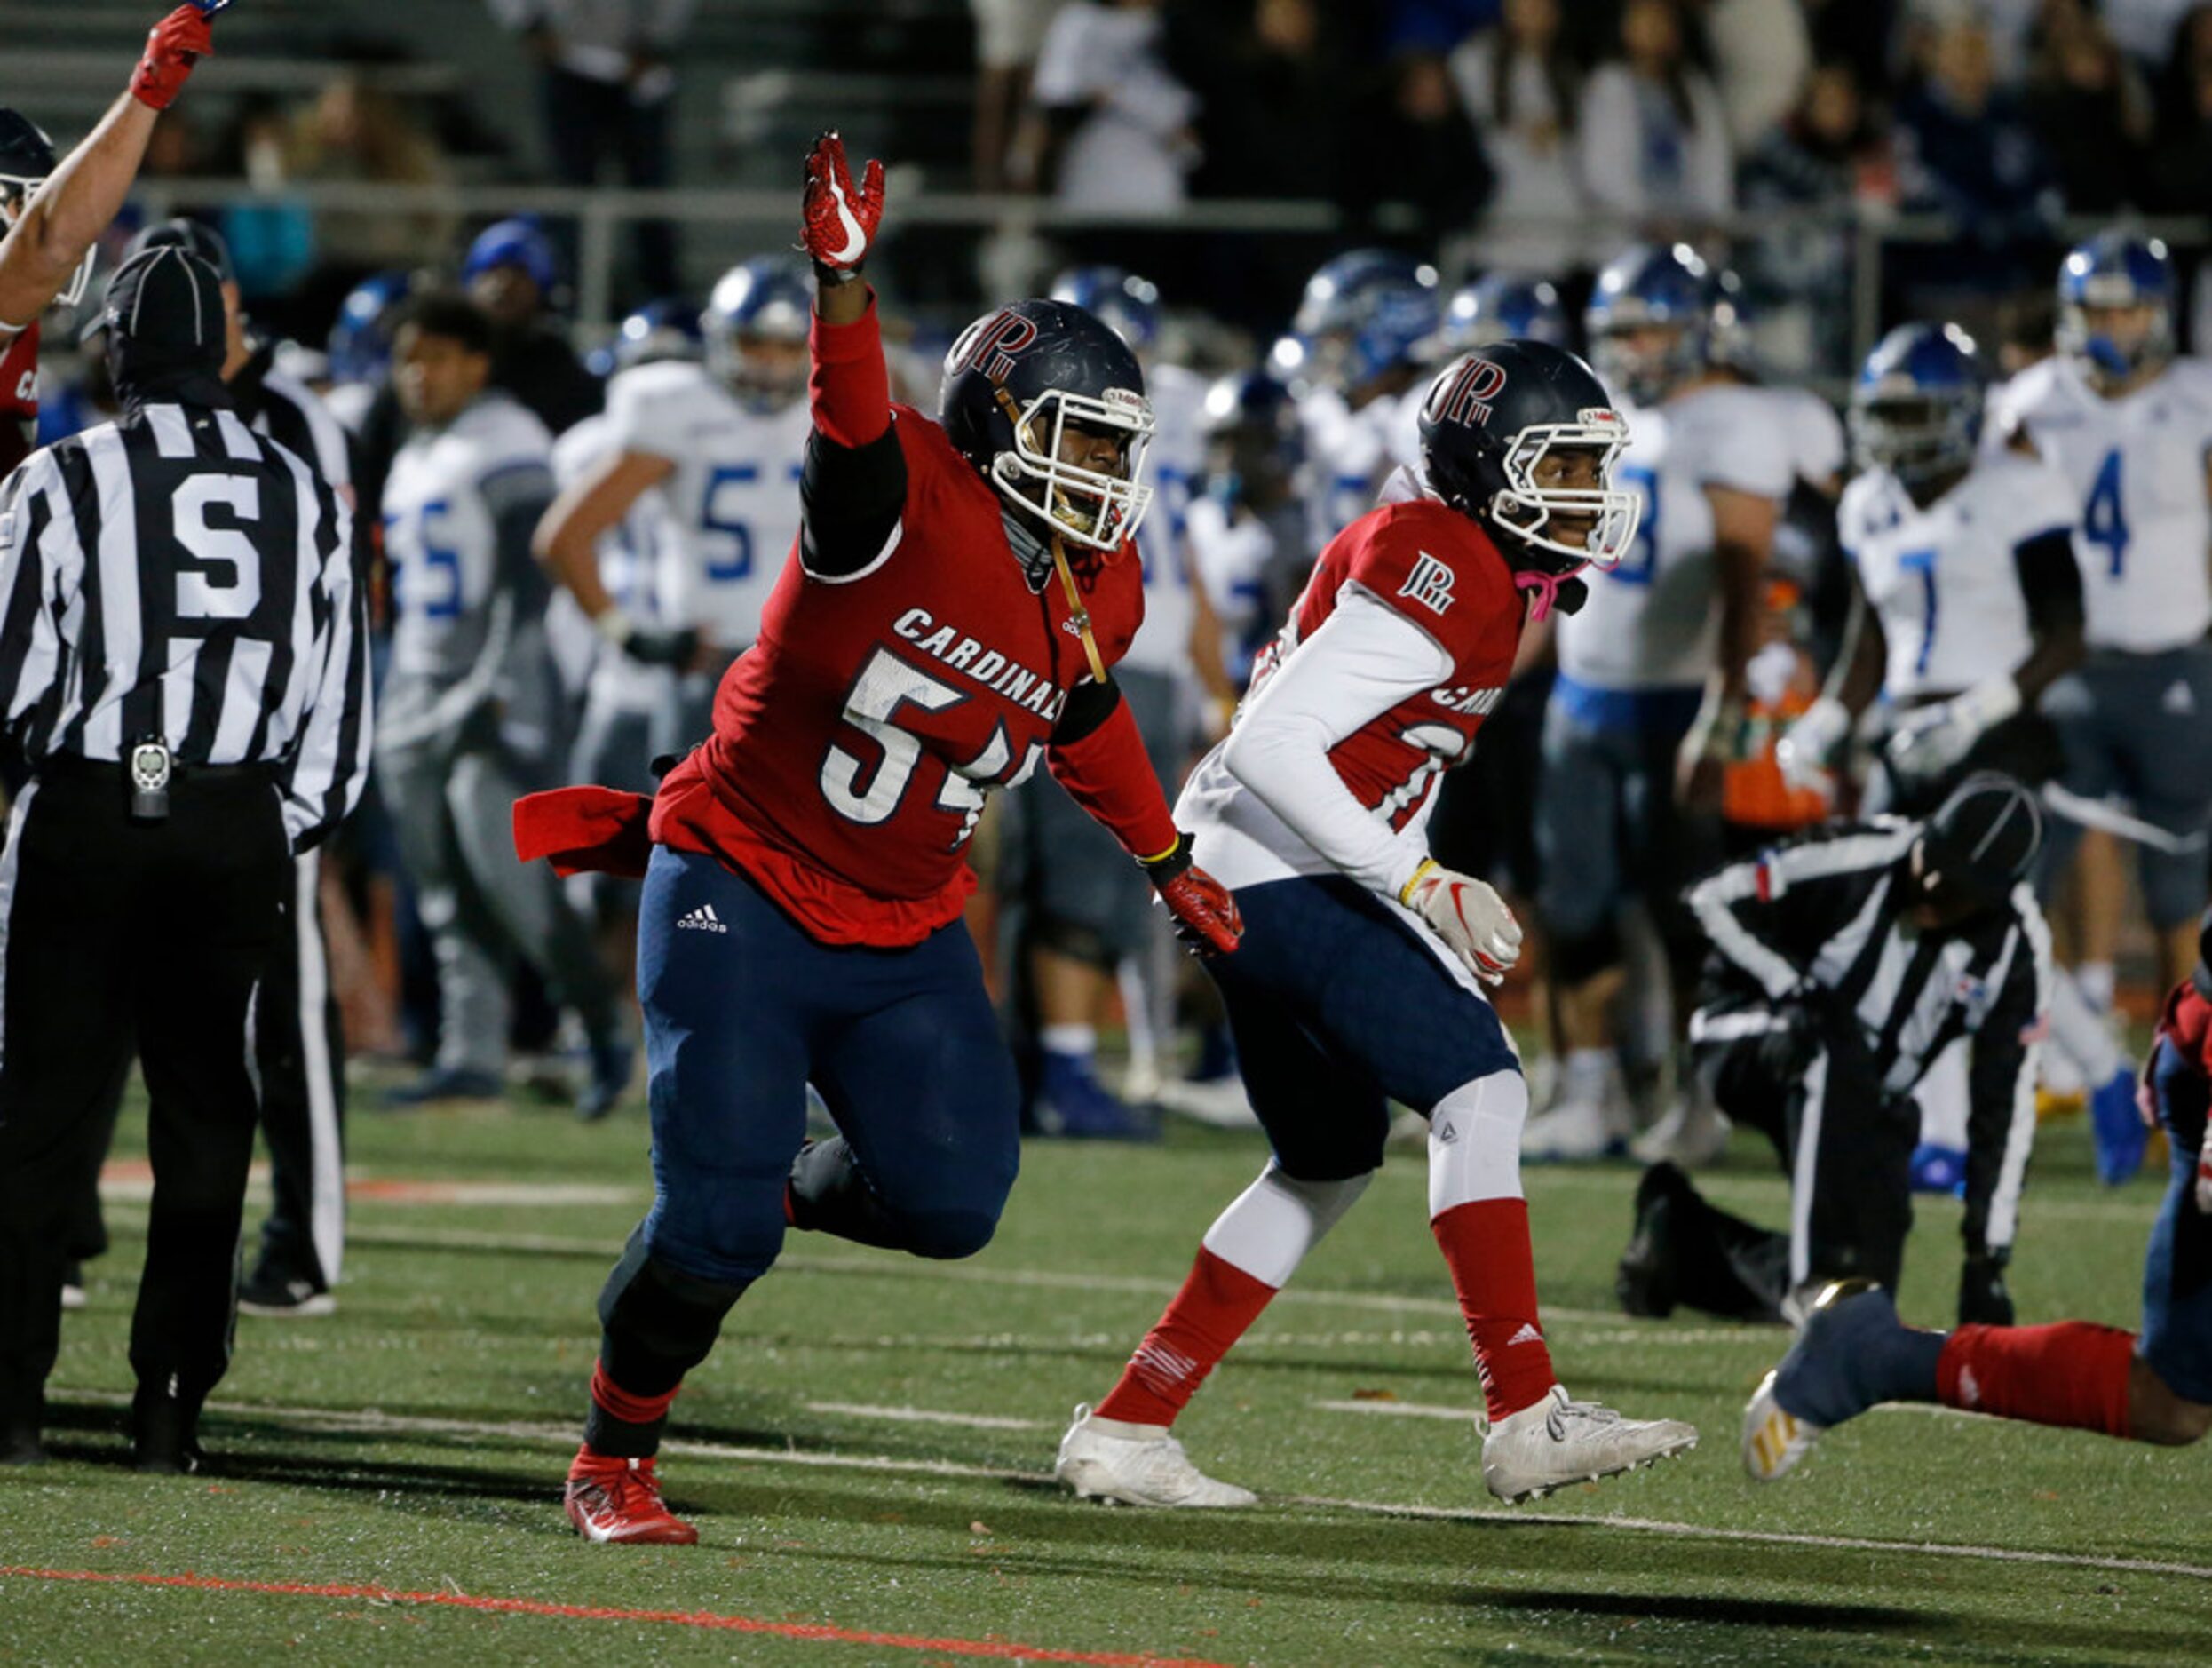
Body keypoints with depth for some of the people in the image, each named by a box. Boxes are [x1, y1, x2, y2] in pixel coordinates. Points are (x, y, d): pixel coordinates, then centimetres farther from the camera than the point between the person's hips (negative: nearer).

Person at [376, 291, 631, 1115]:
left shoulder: (506, 451, -8)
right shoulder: (412, 463, 19)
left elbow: (525, 580, -14)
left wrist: (498, 685, -19)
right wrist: (397, 698, 21)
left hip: (492, 686, -9)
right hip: (420, 692, 9)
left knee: (506, 873, -15)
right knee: (446, 887, 5)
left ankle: (604, 1030, -4)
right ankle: (473, 1052, 7)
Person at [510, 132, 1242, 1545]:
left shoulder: (1098, 593, 4)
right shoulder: (911, 501, -17)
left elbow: (1088, 723, 24)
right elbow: (854, 425, -39)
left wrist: (1170, 865, 34)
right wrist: (844, 276, -57)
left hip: (905, 937, 6)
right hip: (744, 897, -6)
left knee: (953, 1201, -8)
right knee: (718, 1225, -12)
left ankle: (761, 1185, 24)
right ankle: (615, 1464, 11)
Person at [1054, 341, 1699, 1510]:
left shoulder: (1466, 560, 14)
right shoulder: (1438, 575, -17)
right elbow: (1273, 745, -24)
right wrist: (1422, 885, -23)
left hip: (1256, 884, 11)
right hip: (1284, 875, -11)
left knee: (1329, 1163, 18)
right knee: (1479, 1094, -16)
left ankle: (1123, 1431, 20)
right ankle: (1526, 1417, -20)